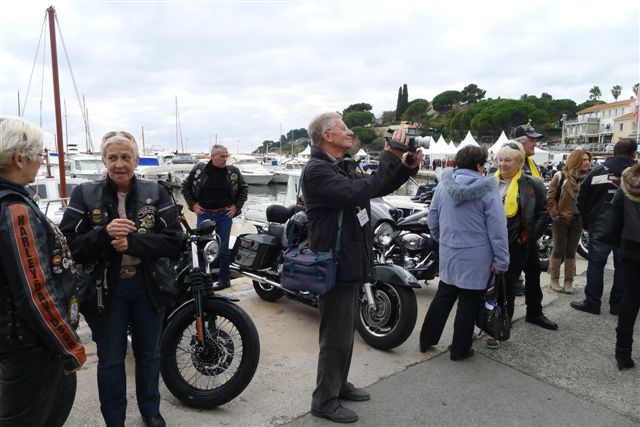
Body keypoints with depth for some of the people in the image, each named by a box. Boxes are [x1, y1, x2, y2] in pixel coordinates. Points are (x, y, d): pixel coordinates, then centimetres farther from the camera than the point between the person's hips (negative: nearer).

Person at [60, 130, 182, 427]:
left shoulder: (156, 193, -4)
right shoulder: (84, 194, -4)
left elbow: (174, 240, -11)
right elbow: (68, 244, -9)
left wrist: (132, 242, -24)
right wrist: (104, 233, -27)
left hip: (149, 285, 1)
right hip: (104, 288, -1)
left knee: (149, 354, 19)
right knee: (110, 361, 14)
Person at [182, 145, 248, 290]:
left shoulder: (233, 171, -1)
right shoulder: (199, 170, -3)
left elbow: (244, 189, 11)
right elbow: (185, 186, 10)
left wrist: (236, 206, 3)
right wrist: (193, 204, 2)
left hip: (225, 214, 0)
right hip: (204, 213, 0)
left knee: (223, 248, 6)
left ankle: (225, 278, 17)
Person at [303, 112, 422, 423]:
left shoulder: (345, 166, 13)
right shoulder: (316, 170, -17)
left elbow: (377, 188, 17)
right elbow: (359, 192, -30)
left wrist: (407, 167, 2)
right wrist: (390, 156, -24)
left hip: (352, 262, 10)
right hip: (335, 265, -10)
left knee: (346, 331, 21)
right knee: (336, 337, 2)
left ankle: (339, 385, 39)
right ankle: (324, 401, 20)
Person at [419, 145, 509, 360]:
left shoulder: (443, 185, 2)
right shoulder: (487, 188, -13)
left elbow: (432, 220, 8)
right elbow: (497, 228, -13)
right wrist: (501, 260, -8)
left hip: (448, 254, 5)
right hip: (476, 257, -5)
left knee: (443, 297, 19)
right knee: (468, 303, 8)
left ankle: (426, 340, 28)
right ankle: (460, 349, 20)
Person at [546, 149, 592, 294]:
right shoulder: (560, 176, -5)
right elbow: (550, 197, -5)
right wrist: (555, 215, -9)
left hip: (578, 221, 3)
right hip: (560, 219, -3)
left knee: (571, 252, 9)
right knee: (558, 250, 4)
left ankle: (569, 282, 18)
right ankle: (554, 280, 15)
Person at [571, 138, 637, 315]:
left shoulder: (599, 170, 1)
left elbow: (582, 199, 1)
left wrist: (587, 222, 10)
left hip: (600, 226, 0)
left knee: (596, 263, 5)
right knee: (623, 266, 10)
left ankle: (592, 302, 8)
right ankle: (617, 305, 16)